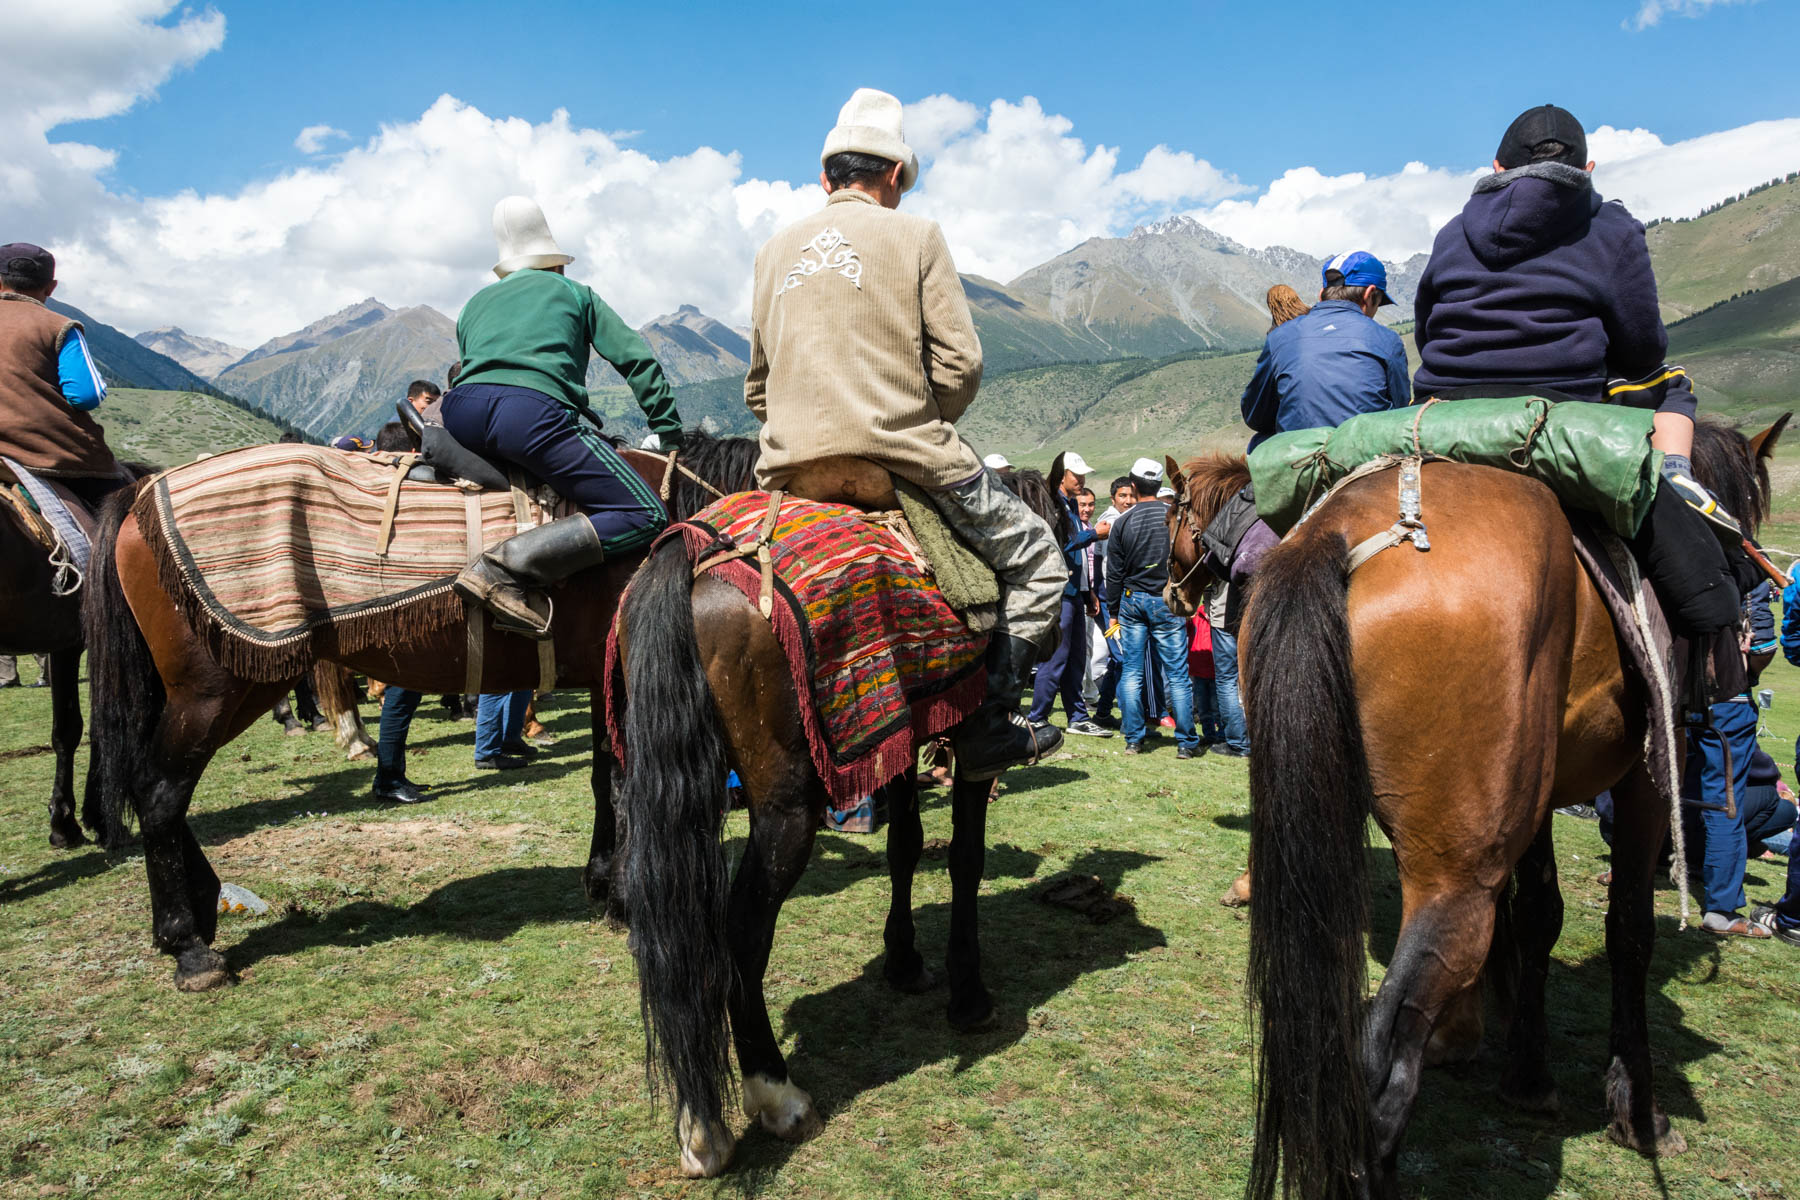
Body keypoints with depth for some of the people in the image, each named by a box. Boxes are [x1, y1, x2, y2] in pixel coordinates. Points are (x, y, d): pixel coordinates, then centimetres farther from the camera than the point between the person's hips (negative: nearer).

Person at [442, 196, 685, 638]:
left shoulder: (474, 305, 35)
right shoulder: (575, 294, 26)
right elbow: (636, 360, 19)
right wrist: (668, 434, 21)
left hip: (460, 416, 6)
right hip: (533, 410, -6)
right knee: (645, 517, -10)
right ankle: (509, 566, -26)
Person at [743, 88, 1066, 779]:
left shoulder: (775, 250, 16)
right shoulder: (915, 236, 3)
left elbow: (757, 388, 18)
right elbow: (960, 364, -4)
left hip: (787, 465, 5)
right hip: (899, 456, -4)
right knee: (1037, 558, 10)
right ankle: (987, 726, 1)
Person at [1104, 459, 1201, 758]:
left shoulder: (1122, 522, 0)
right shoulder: (1173, 516, -6)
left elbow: (1114, 572, 5)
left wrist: (1114, 610, 13)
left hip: (1131, 600, 2)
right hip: (1166, 600, -2)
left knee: (1131, 672, 8)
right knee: (1177, 674, 1)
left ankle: (1134, 739, 11)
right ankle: (1187, 742, 3)